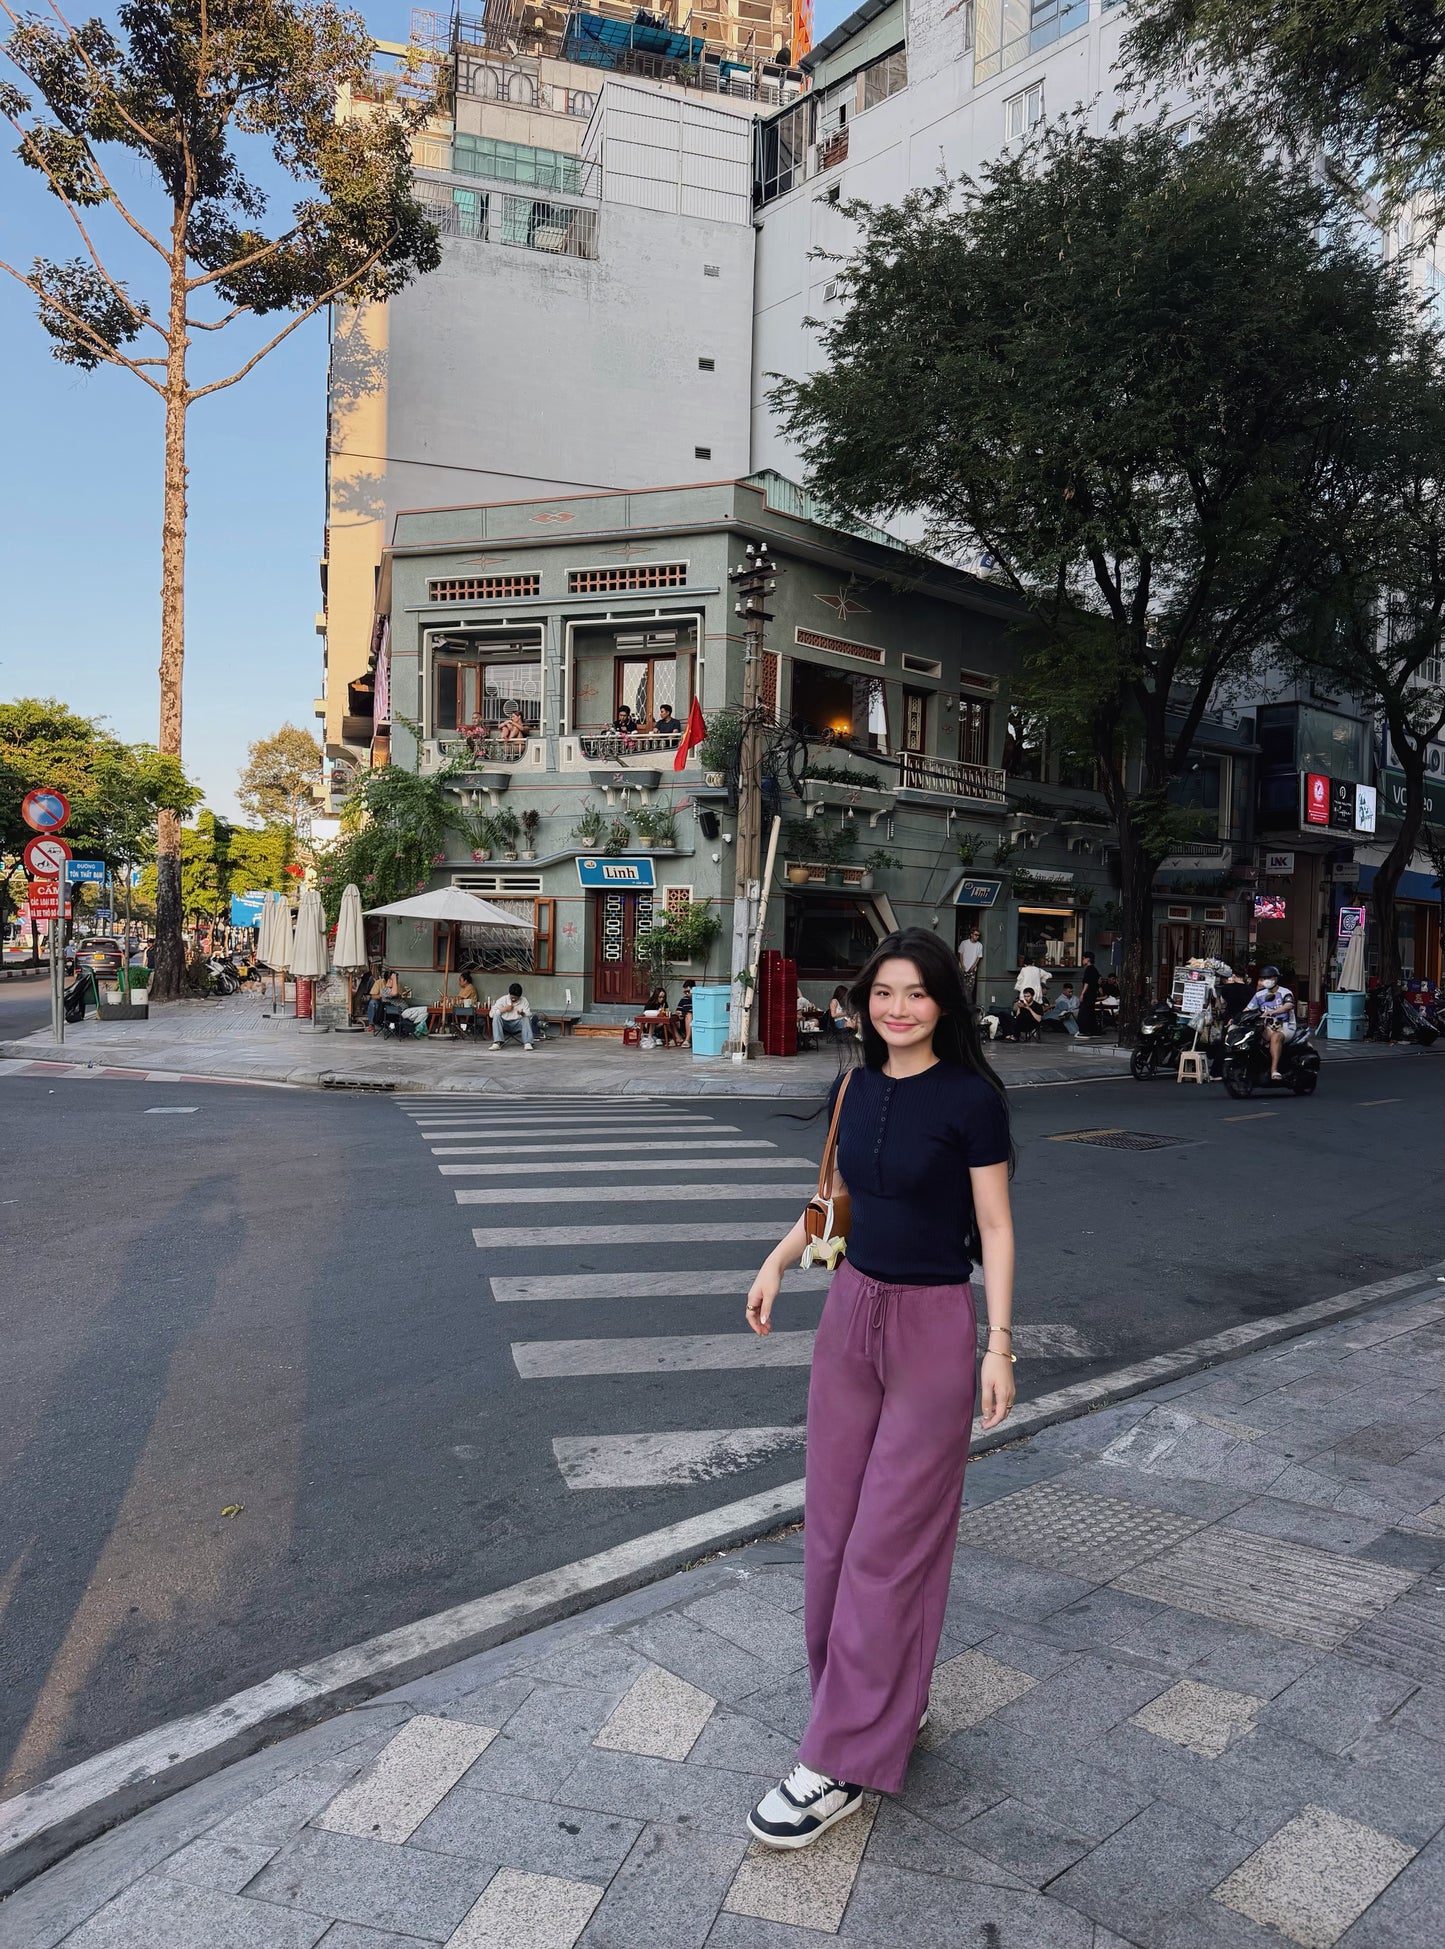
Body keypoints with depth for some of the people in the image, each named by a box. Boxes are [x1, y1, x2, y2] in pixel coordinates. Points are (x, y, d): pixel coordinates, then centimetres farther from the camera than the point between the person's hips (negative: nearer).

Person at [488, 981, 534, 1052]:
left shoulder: (523, 1000, -1)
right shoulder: (503, 1000, -2)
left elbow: (529, 1015, -9)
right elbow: (492, 1013, -7)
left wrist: (522, 1013, -30)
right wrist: (504, 1009, -16)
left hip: (518, 1024, 0)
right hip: (505, 1024, 0)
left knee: (526, 1019, -28)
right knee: (496, 1016, -26)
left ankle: (527, 1043, -40)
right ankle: (497, 1043, -35)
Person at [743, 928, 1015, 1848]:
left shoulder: (971, 1098, -13)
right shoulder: (854, 1088, 4)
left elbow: (995, 1228, -9)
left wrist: (999, 1344, -12)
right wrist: (779, 1260, 4)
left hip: (933, 1328, -6)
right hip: (851, 1309, 7)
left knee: (886, 1542, 1)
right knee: (834, 1524, 13)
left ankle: (844, 1762, 13)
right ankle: (892, 1703, 32)